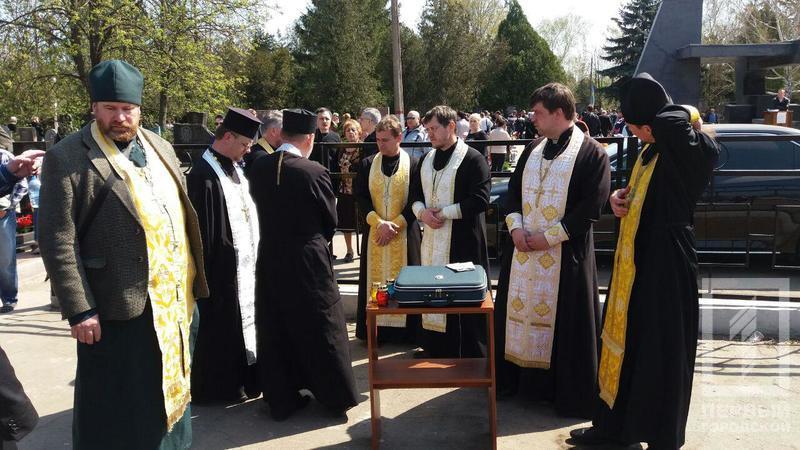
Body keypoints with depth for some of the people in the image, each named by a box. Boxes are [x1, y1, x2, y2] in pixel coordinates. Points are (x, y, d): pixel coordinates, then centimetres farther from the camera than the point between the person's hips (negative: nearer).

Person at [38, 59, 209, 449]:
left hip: (175, 300, 6)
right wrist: (79, 310, -16)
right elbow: (57, 241, -13)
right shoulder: (66, 158, -10)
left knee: (172, 390, 21)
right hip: (118, 308, -6)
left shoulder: (160, 148, 11)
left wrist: (192, 282, 13)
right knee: (118, 408, 9)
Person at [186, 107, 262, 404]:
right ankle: (220, 386, 19)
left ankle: (243, 377, 29)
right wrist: (207, 269, -18)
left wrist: (253, 253, 13)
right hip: (223, 265, -8)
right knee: (221, 324, 5)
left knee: (243, 317, 16)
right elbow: (202, 229, -18)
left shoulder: (236, 168, 9)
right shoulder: (203, 174, -17)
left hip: (245, 261, 8)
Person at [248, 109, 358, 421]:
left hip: (269, 258, 5)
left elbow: (261, 209, 8)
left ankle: (280, 400, 25)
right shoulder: (314, 173, -17)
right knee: (320, 329, 9)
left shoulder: (259, 167, -3)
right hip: (307, 261, -5)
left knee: (275, 330, 14)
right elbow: (330, 220, -5)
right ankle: (335, 397, 20)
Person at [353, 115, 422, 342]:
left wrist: (395, 225, -12)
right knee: (376, 279, 5)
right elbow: (361, 197, 0)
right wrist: (380, 223, -13)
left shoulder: (414, 164, -3)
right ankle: (376, 330, 14)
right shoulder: (367, 164, 4)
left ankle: (407, 330, 13)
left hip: (405, 234, -2)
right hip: (375, 233, 2)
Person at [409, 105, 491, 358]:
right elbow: (415, 194, 19)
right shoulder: (427, 160, 13)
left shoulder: (472, 158, -7)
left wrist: (444, 212, -14)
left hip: (463, 241, -6)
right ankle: (436, 352, 20)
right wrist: (422, 211, -3)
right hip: (432, 241, 6)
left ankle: (472, 355, 12)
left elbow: (480, 199, -14)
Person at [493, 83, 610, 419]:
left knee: (563, 318, 0)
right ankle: (514, 375, 27)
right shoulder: (533, 149, 12)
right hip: (523, 248, 6)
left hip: (566, 253, -6)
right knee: (520, 309, 12)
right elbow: (514, 189, 13)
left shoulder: (591, 153, -8)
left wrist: (550, 236, -16)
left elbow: (592, 206, -14)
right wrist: (516, 227, -5)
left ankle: (570, 392, 15)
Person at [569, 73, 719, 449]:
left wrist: (689, 118, -18)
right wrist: (620, 198, 0)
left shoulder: (687, 150, -18)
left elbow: (670, 121, -40)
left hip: (665, 263, -9)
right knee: (625, 341, 16)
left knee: (660, 352, 3)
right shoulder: (652, 151, 9)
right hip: (636, 261, 9)